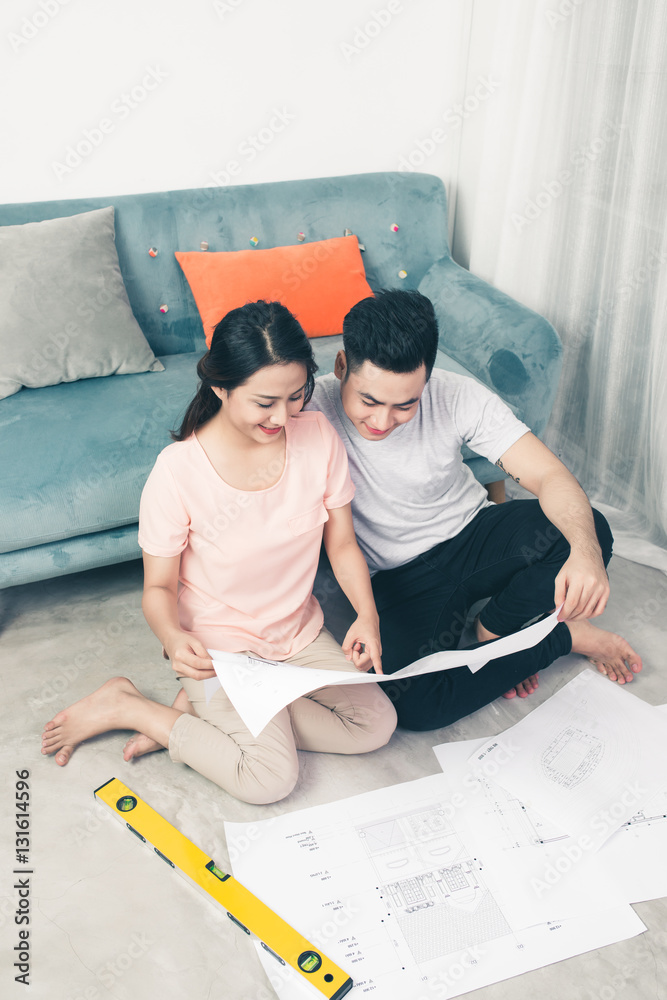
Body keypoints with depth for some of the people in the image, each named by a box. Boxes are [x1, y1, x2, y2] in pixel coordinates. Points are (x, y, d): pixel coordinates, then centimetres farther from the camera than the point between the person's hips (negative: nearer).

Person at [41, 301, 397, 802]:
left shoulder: (318, 435, -13)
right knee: (271, 778, -15)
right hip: (219, 645, -5)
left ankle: (201, 710, 3)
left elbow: (342, 543, -3)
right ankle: (126, 705, 4)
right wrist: (173, 637, -34)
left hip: (300, 632, 5)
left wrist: (367, 613, -19)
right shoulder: (179, 470, -24)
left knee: (377, 725, -5)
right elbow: (159, 586, -12)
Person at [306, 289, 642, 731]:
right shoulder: (314, 409, -23)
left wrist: (586, 550, -42)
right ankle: (564, 636, -3)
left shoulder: (457, 396, -18)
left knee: (589, 529, -27)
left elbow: (550, 475, -21)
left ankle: (496, 628, 3)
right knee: (415, 705, -25)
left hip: (474, 531, 2)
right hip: (402, 575, -1)